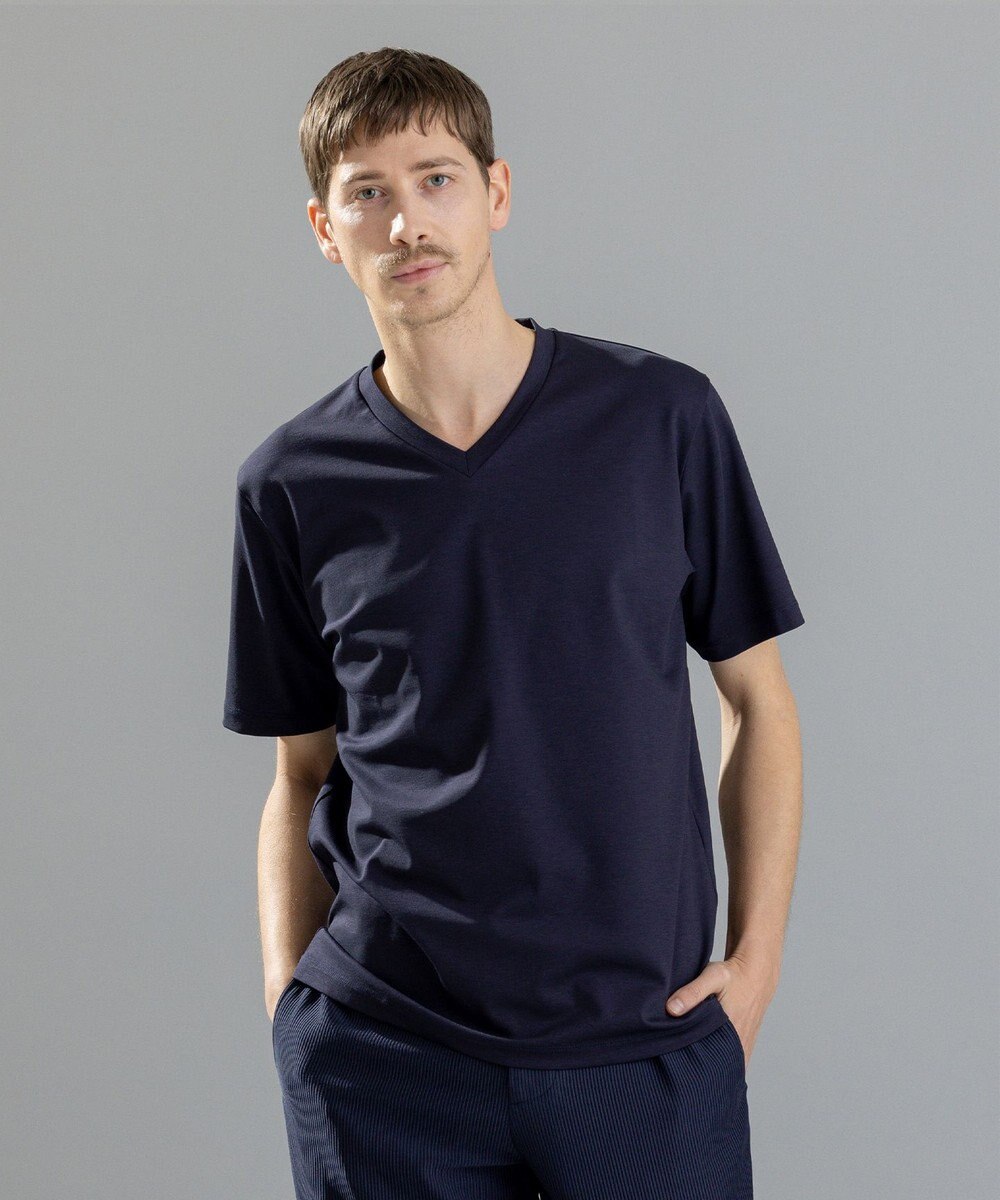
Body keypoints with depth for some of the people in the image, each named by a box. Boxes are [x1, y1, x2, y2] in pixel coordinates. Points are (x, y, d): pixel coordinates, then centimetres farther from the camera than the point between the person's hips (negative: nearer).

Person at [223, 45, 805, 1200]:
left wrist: (757, 958, -2)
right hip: (382, 1050, 1)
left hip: (647, 1035, 0)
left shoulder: (662, 417, -1)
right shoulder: (293, 483, 2)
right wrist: (290, 999, -1)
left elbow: (757, 702, 5)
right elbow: (303, 777, 9)